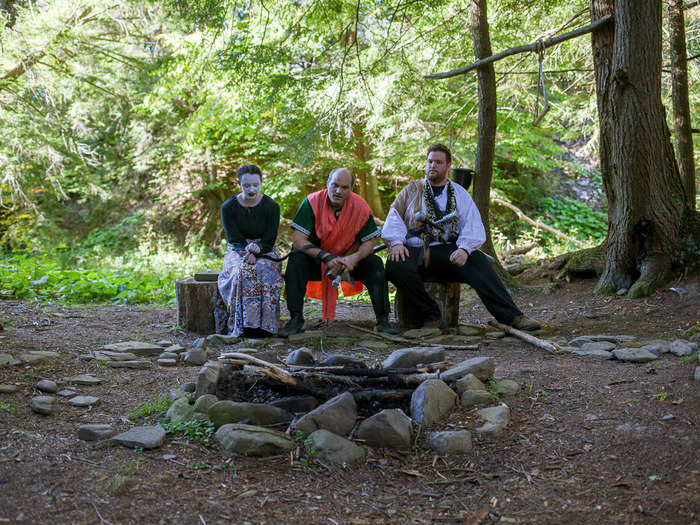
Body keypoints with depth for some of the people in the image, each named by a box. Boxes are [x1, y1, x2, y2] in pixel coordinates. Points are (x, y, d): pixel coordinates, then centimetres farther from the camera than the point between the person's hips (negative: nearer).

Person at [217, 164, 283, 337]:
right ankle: (241, 324, -35)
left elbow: (269, 240, -5)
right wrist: (246, 253, -28)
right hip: (237, 251, 0)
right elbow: (234, 239, -7)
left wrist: (257, 249, -28)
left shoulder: (271, 206, -3)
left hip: (264, 251, 0)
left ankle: (264, 324, -34)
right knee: (241, 271, -35)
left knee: (265, 271, -35)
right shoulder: (228, 207, -3)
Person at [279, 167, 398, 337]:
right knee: (295, 261, -29)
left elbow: (368, 242, -8)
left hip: (348, 260, 1)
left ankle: (382, 320, -16)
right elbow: (299, 240, -22)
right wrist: (326, 257, -34)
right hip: (316, 260, -1)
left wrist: (354, 258, -31)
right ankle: (296, 319, -25)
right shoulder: (312, 202, -17)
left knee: (375, 264, -22)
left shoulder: (360, 207, -12)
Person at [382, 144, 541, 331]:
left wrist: (464, 249, -18)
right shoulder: (412, 190, 19)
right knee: (396, 266, -34)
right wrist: (396, 242, -12)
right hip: (414, 250, 0)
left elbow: (473, 225, 3)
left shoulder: (459, 194, 16)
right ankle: (430, 315, -19)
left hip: (447, 251, 0)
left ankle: (511, 316, -33)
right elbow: (394, 217, 8)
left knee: (477, 261, -29)